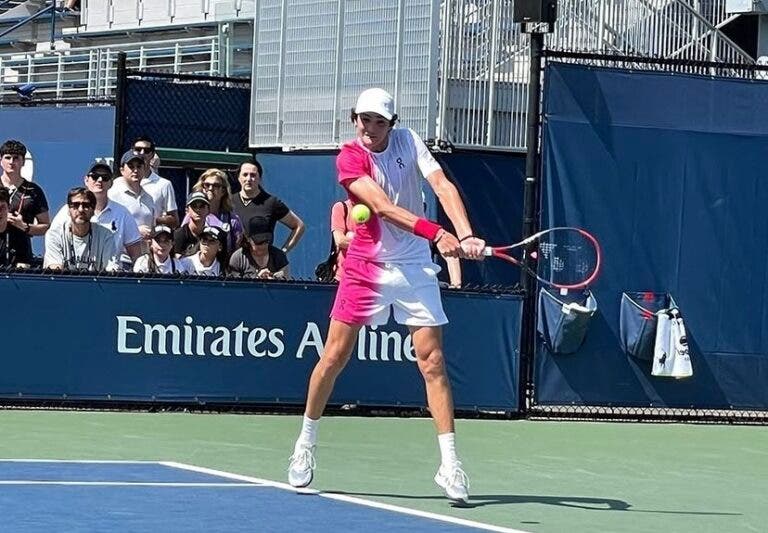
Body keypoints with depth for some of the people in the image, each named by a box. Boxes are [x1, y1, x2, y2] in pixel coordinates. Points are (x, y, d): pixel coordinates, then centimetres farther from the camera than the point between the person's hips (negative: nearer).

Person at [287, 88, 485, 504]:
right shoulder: (349, 158, -11)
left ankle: (450, 465, -5)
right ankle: (305, 444, 20)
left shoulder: (408, 141, 0)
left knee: (432, 362, -5)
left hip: (415, 268, 2)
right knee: (334, 357, 1)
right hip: (366, 266, -2)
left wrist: (466, 235, -29)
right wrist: (437, 234, -36)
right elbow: (383, 207, -24)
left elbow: (443, 186, -12)